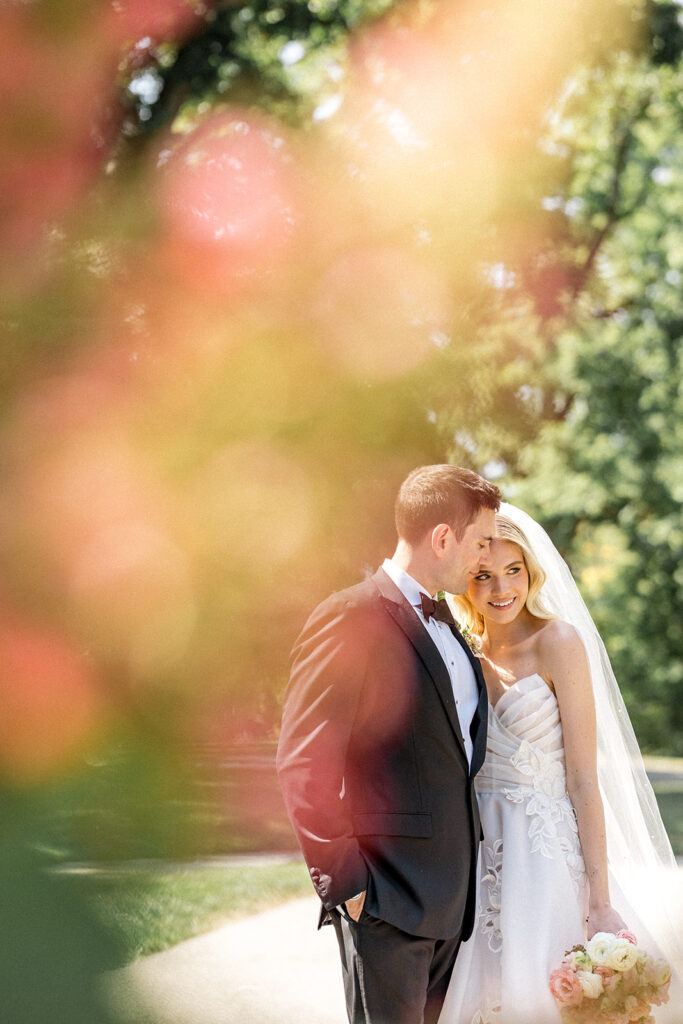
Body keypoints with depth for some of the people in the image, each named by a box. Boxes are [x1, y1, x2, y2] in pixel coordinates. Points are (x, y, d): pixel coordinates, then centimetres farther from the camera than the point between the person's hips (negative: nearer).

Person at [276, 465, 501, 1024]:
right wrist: (342, 879, -16)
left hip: (451, 895, 8)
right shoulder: (351, 618, -11)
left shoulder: (443, 621, 17)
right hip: (387, 896, -8)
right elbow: (303, 764, -14)